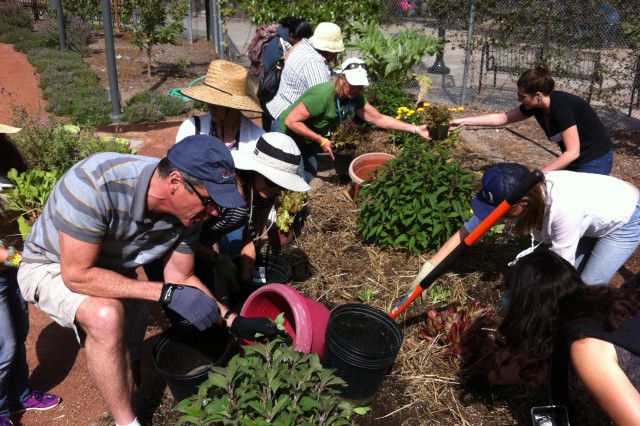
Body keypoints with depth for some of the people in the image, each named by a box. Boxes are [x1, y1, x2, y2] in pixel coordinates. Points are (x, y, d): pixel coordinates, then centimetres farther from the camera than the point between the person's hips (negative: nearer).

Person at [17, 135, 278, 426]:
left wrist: (233, 321, -19)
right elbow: (77, 274, -35)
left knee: (128, 378, 8)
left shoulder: (186, 209, -21)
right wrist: (166, 293, -38)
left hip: (113, 270, 6)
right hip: (52, 266, -5)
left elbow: (181, 278, -9)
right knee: (107, 316, -35)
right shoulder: (95, 183, -40)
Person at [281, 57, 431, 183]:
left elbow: (379, 119, -7)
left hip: (309, 140, 7)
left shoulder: (355, 97, -15)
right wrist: (321, 140, -29)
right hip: (288, 136, -7)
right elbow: (291, 121, -33)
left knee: (309, 175, 16)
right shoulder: (322, 96, -37)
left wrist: (415, 129, -12)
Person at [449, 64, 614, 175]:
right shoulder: (536, 105, -7)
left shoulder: (561, 107, -29)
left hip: (595, 161, -8)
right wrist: (463, 121, -1)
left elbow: (573, 152, -28)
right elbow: (502, 117, 1)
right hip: (575, 160, 8)